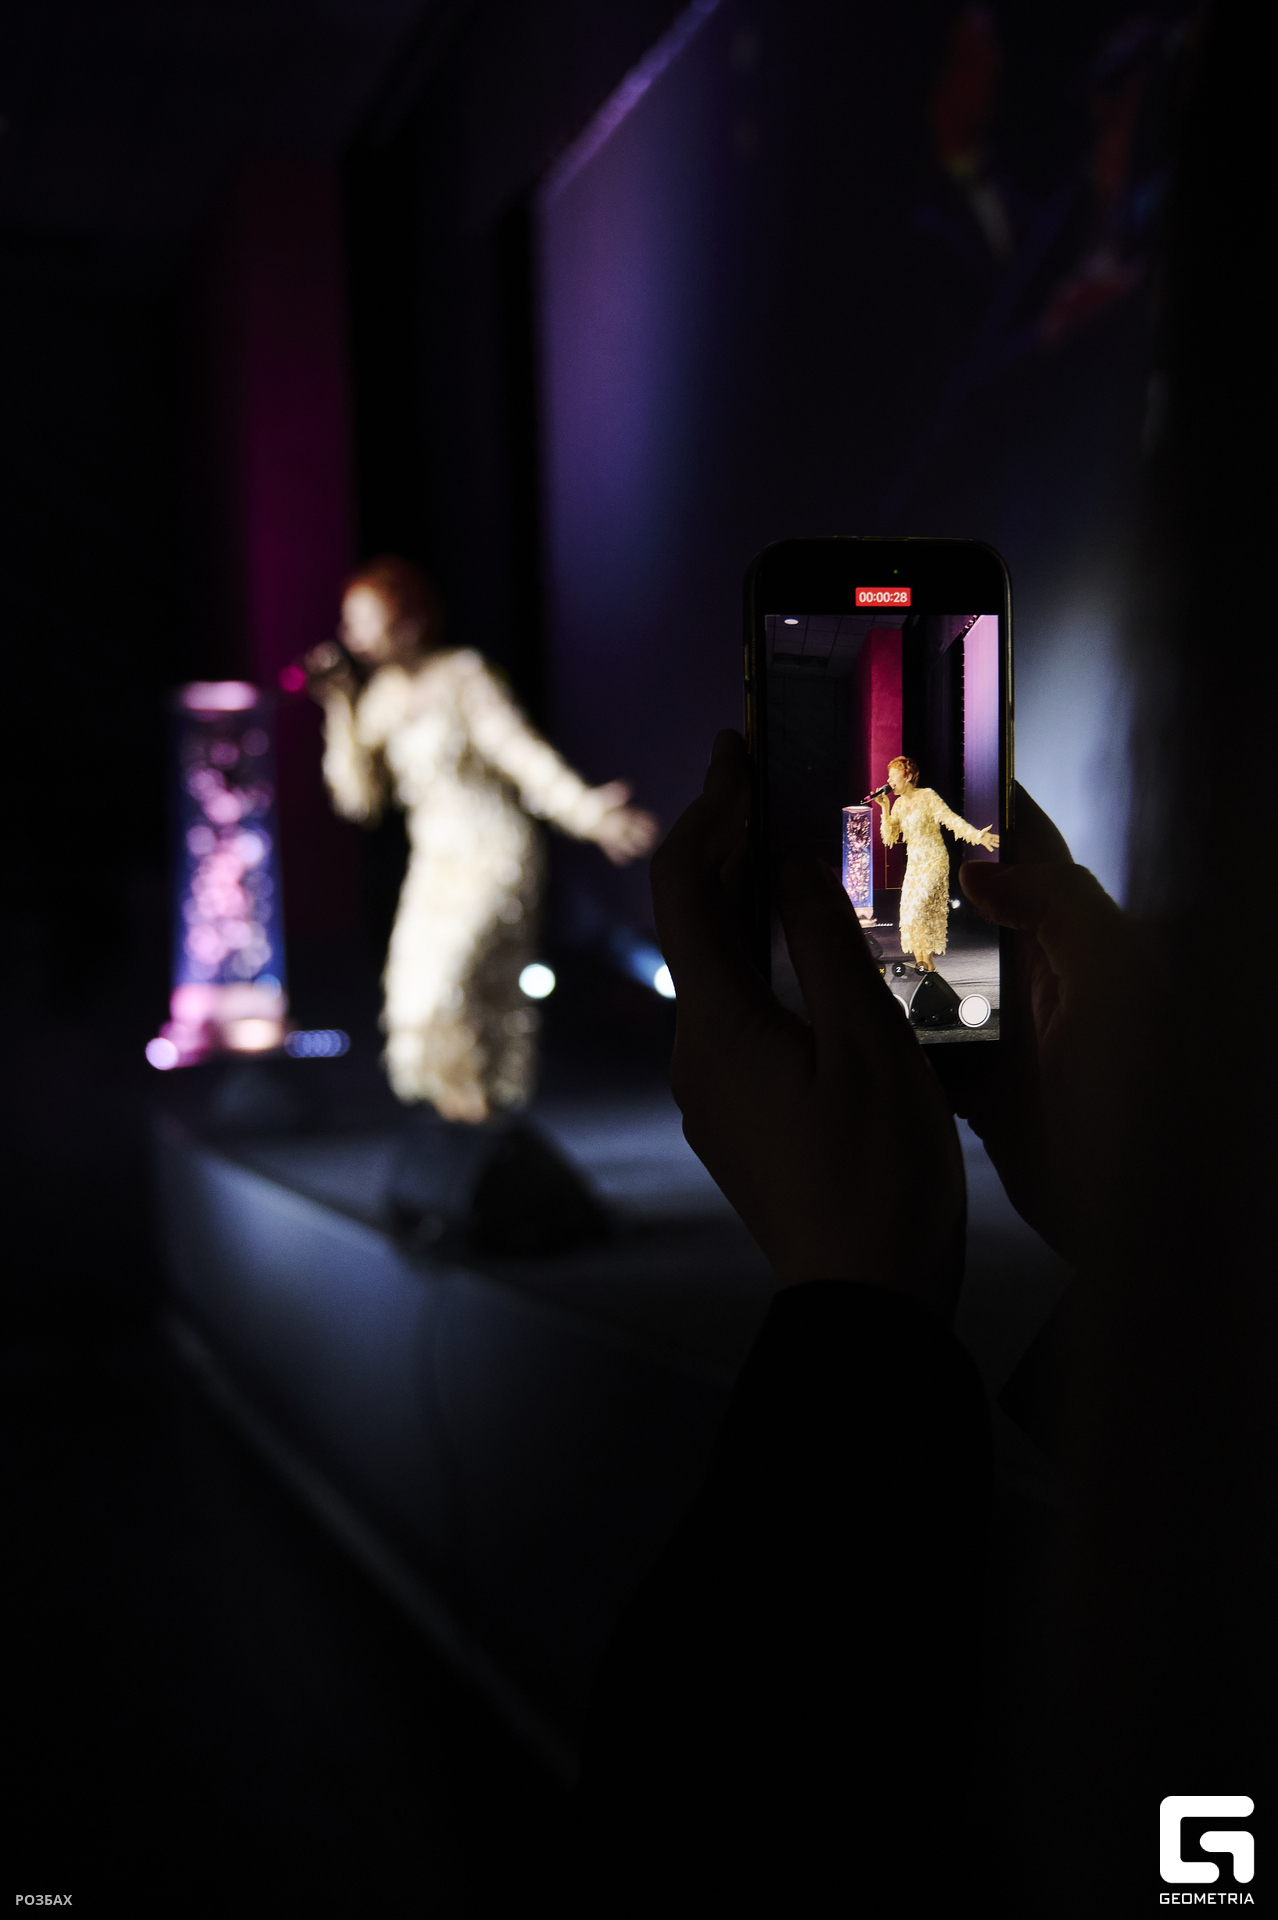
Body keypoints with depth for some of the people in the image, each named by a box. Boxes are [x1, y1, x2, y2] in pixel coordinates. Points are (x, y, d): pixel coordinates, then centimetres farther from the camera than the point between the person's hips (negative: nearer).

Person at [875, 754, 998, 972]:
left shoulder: (927, 797, -10)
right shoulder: (899, 804, 9)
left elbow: (950, 818, -20)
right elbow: (890, 837, 6)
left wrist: (975, 834, -34)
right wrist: (885, 809, -3)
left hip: (934, 862, -7)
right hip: (914, 864, 7)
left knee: (917, 912, -16)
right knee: (910, 913, 1)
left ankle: (928, 964, -7)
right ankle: (920, 963, 7)